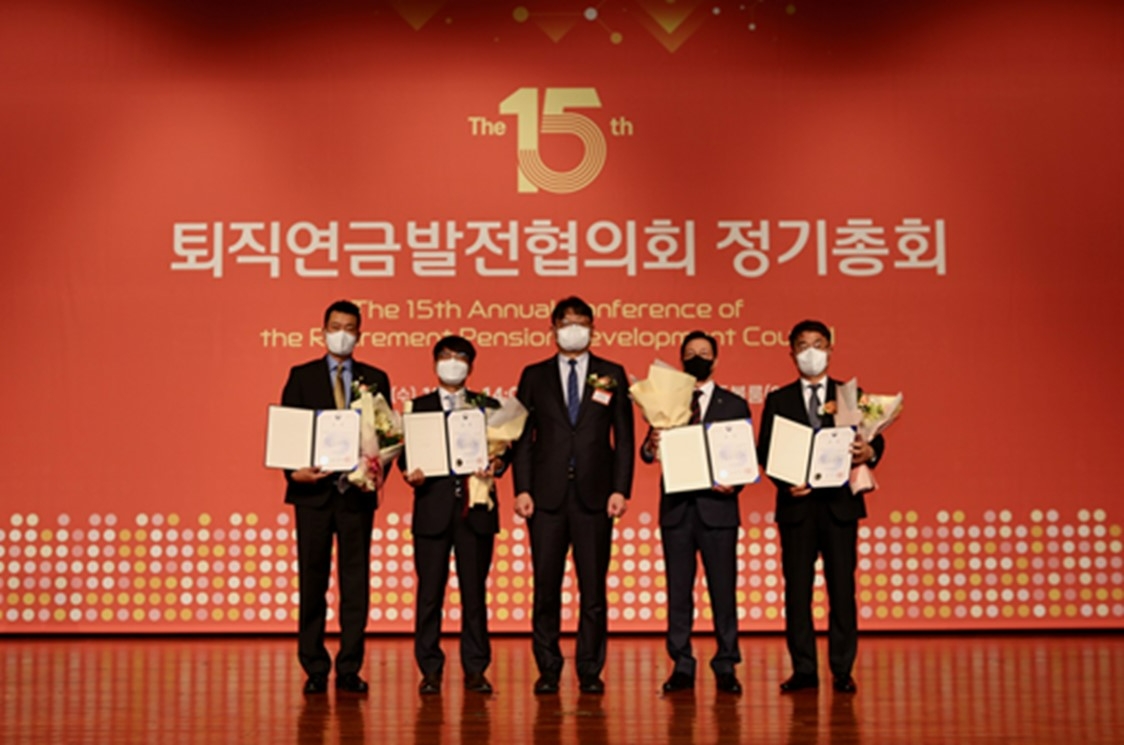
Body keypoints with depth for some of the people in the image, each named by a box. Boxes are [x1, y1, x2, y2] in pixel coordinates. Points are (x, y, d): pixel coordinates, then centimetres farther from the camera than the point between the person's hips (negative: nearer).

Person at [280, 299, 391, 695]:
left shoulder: (375, 379, 10)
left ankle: (349, 669, 8)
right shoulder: (301, 376, 7)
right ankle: (314, 669, 11)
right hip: (313, 490, -1)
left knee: (355, 582, 2)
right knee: (312, 581, 3)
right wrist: (294, 471, -14)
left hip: (357, 490, 1)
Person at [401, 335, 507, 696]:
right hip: (433, 508, 0)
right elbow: (407, 452, 5)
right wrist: (411, 473, -16)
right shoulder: (419, 406, 12)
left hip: (475, 508, 0)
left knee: (474, 591, 2)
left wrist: (497, 463, -15)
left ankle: (475, 669, 9)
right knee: (429, 592, 0)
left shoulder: (488, 406, 14)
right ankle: (430, 669, 8)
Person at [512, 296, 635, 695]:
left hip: (594, 494, 0)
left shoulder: (612, 375, 9)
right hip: (547, 494, 0)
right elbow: (523, 437, 7)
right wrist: (522, 489, -3)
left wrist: (620, 489, -4)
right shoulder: (534, 375, 10)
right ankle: (548, 670, 11)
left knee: (593, 587, 1)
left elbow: (624, 437, 6)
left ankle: (590, 671, 9)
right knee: (546, 587, 2)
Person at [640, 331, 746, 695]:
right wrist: (651, 447, -22)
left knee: (723, 590, 1)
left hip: (717, 507, -1)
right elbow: (648, 452, 1)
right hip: (676, 508, 1)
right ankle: (682, 667, 10)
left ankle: (725, 667, 8)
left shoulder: (734, 405, 8)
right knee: (678, 592, 4)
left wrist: (734, 484, -14)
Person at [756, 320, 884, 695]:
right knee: (797, 589, 2)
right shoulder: (778, 400, 11)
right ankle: (803, 669, 9)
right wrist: (785, 481, -13)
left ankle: (842, 669, 6)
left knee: (842, 587, -1)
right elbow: (764, 451, 5)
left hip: (840, 502, -1)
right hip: (796, 503, 1)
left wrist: (869, 451, -20)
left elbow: (873, 439, 4)